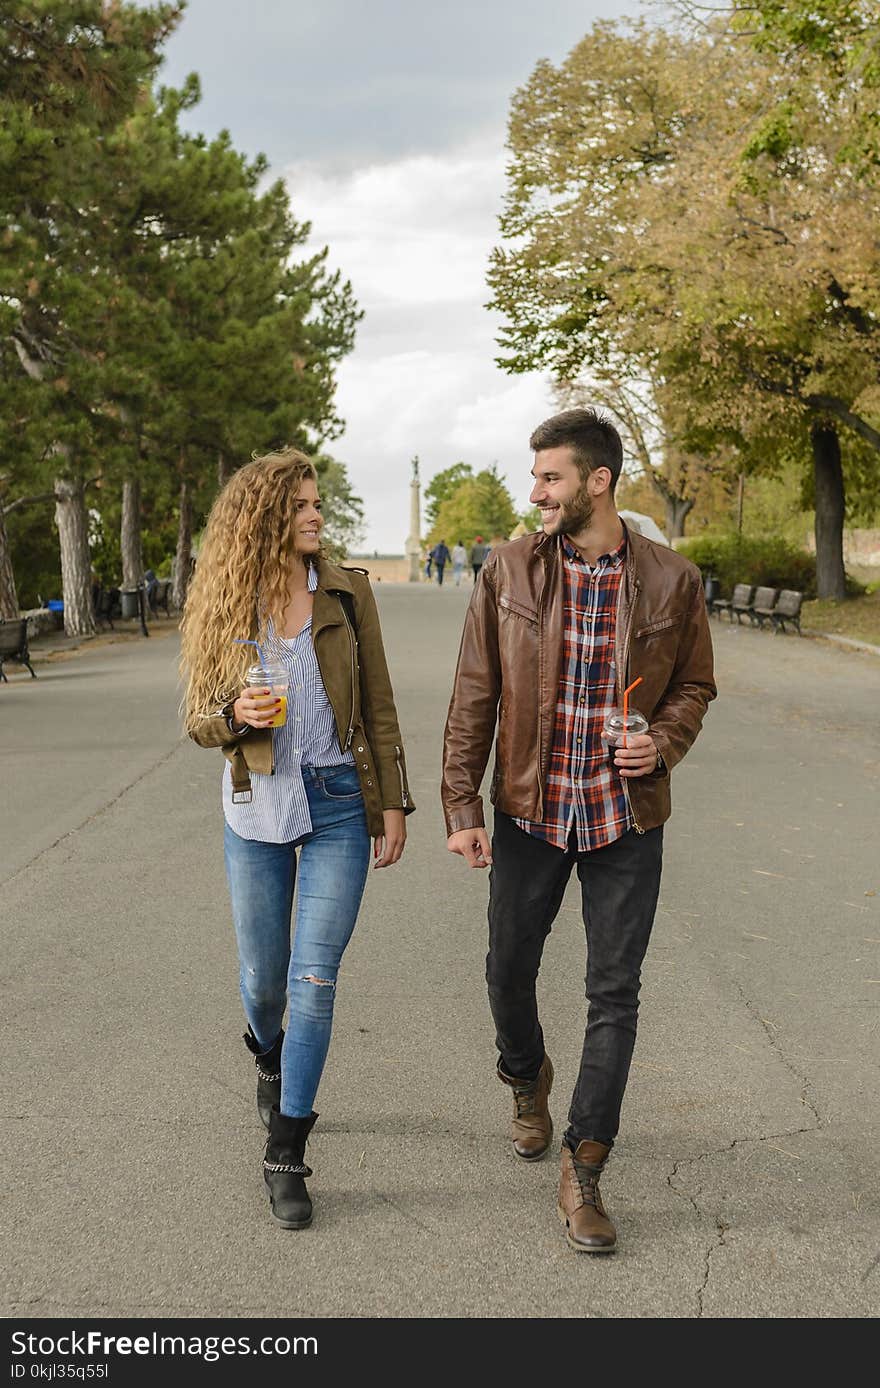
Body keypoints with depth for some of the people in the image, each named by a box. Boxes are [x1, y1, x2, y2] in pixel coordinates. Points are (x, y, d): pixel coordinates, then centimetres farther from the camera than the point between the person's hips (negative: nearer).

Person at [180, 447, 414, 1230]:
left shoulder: (346, 592, -1)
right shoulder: (222, 606, -1)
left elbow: (378, 706, 3)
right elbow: (198, 717, 5)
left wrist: (394, 804, 1)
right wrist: (235, 715, -18)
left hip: (338, 805, -1)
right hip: (258, 808, 1)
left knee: (315, 978, -6)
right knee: (262, 976, 11)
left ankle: (286, 1154, 5)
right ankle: (269, 1055, 48)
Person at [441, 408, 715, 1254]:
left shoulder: (671, 580, -6)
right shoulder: (509, 572, -4)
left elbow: (694, 685, 8)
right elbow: (473, 698, -2)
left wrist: (664, 742, -13)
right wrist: (460, 807, -5)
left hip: (626, 816, -1)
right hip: (529, 810, 1)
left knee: (614, 993, 3)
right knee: (509, 969, 15)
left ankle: (582, 1171, 17)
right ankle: (527, 1080, 48)